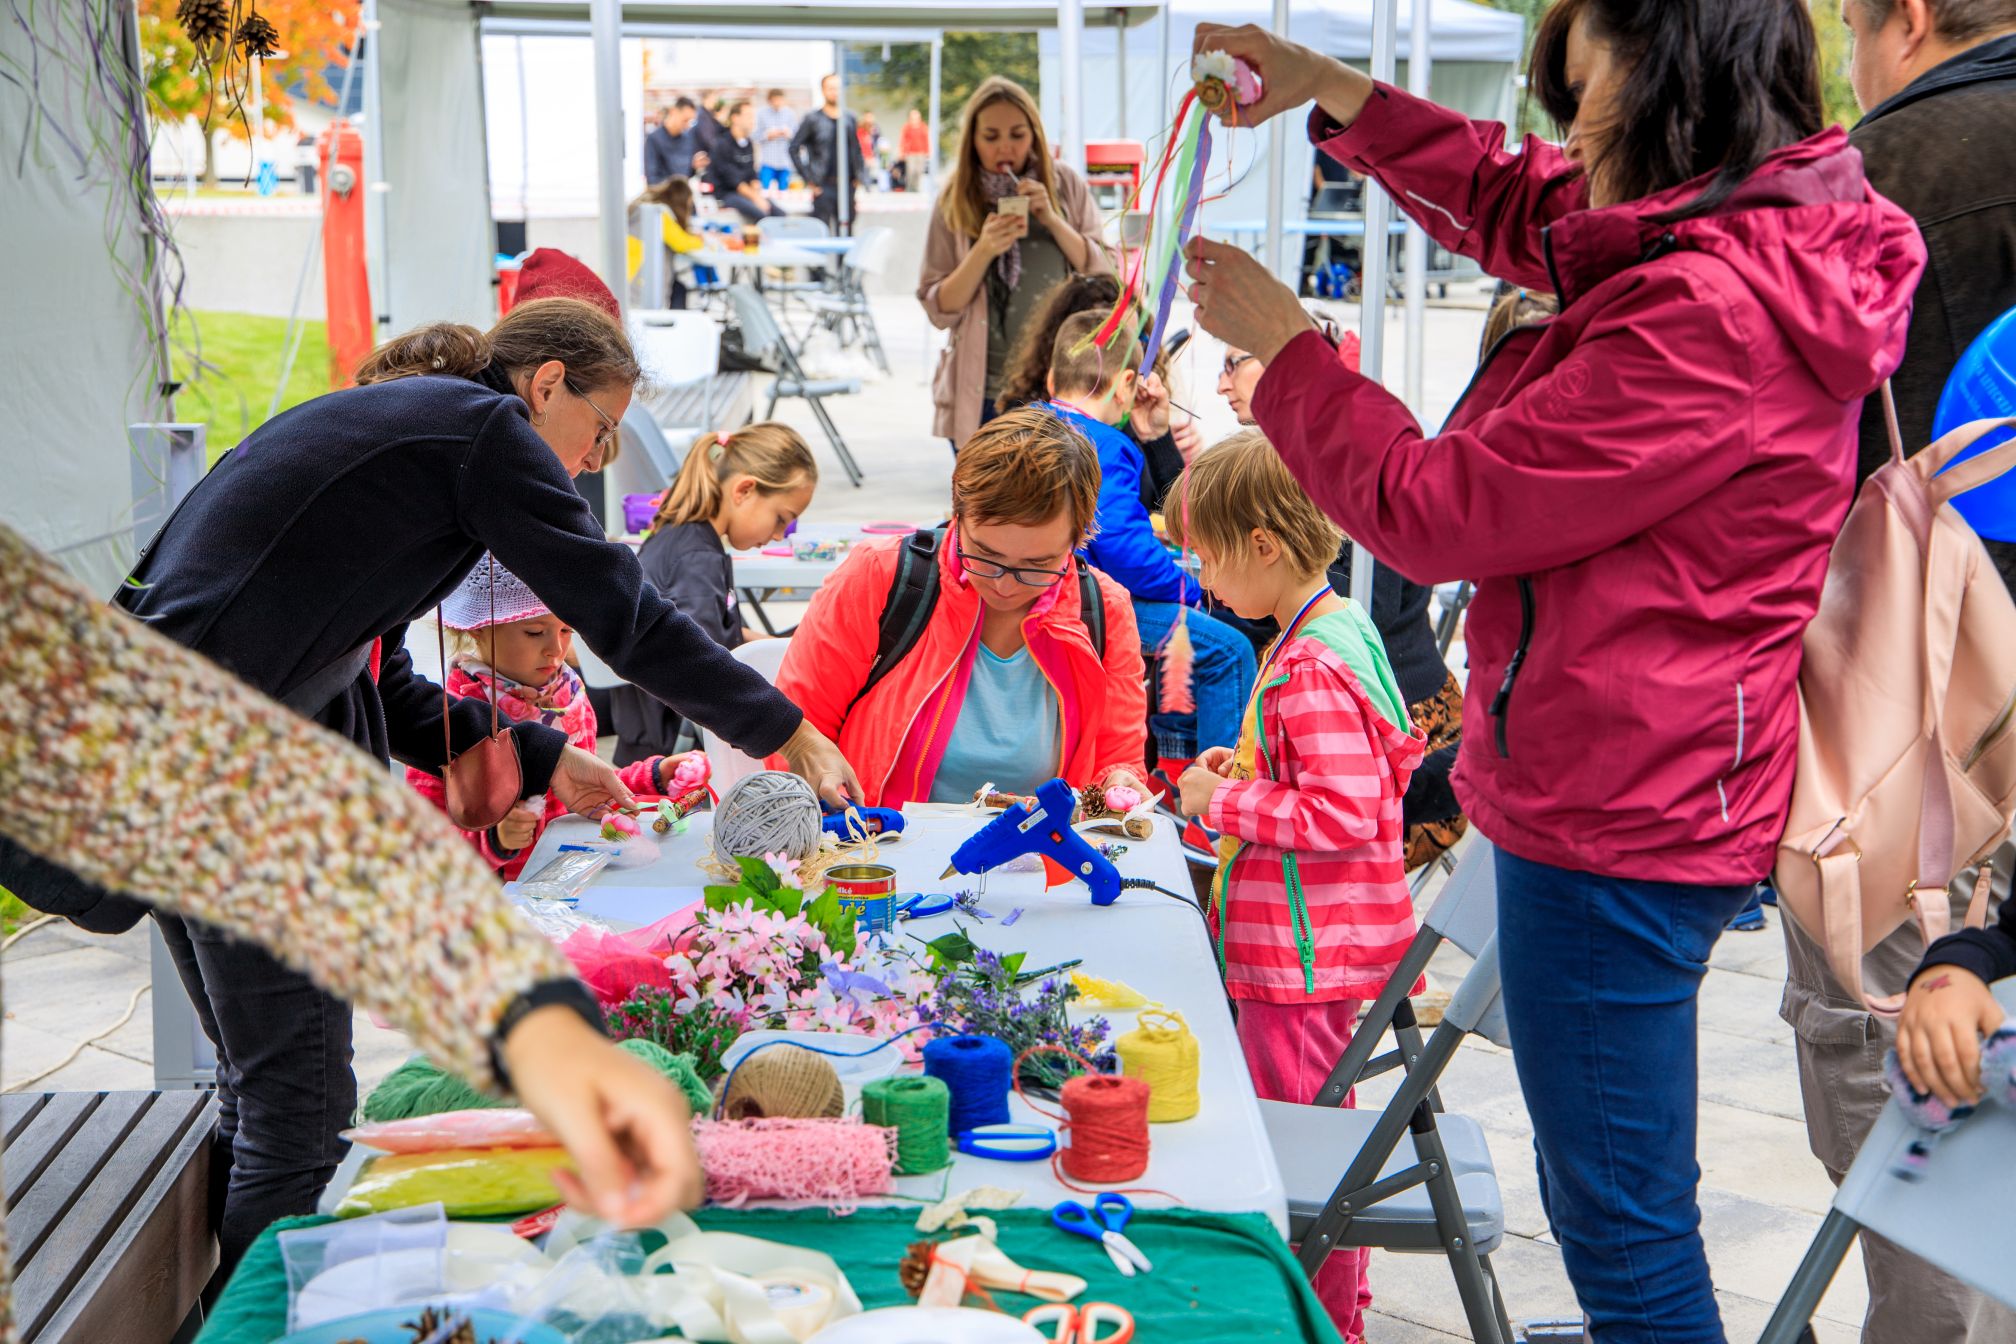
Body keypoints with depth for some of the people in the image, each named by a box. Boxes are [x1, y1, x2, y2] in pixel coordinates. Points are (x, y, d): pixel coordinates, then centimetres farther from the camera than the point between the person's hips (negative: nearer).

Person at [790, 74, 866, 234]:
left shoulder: (850, 119, 12)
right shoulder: (813, 120, -1)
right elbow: (794, 148, -3)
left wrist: (858, 176, 10)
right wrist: (808, 179, -8)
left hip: (847, 185, 4)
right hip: (824, 187, -4)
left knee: (846, 232, 7)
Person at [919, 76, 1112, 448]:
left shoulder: (1065, 185, 5)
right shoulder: (955, 203, 3)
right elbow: (940, 312, 0)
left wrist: (1053, 220, -10)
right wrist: (983, 251, -14)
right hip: (984, 395, 0)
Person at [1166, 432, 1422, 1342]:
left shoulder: (1312, 668, -23)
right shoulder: (1338, 633, 10)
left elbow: (1342, 814, -29)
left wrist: (1224, 801, -18)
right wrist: (1245, 768, 10)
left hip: (1305, 951, -11)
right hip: (1317, 947, 11)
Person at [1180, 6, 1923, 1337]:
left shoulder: (1705, 316, -25)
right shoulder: (1771, 237, 6)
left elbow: (1433, 511, -18)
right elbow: (1517, 202, 24)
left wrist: (1282, 344, -4)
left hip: (1618, 818, -10)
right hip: (1641, 791, 10)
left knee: (1623, 1226, 2)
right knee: (1604, 1198, 24)